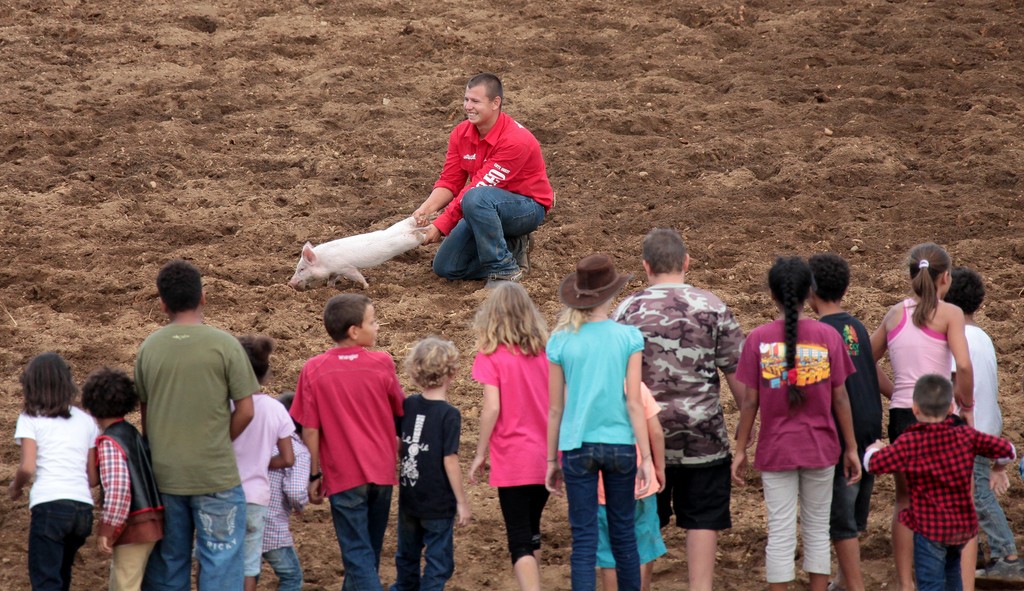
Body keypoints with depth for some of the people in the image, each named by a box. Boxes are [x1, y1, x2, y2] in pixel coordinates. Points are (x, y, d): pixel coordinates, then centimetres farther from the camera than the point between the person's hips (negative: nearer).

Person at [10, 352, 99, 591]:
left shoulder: (30, 419, 3)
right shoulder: (86, 421, 15)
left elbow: (27, 467, -9)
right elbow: (93, 478, 13)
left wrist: (15, 487, 11)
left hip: (49, 507, -5)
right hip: (83, 507, 5)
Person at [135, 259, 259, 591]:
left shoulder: (149, 348, 0)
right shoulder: (223, 345, -9)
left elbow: (144, 414, 7)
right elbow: (245, 411, -8)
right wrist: (220, 443, 8)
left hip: (163, 476, 4)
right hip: (216, 475, -3)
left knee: (166, 564, 13)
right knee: (220, 563, 3)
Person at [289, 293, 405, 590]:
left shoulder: (313, 370, -9)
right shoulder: (382, 363, -6)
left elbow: (310, 430, -8)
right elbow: (400, 411, 7)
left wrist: (315, 475, 2)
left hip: (343, 476, -2)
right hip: (381, 471, 2)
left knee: (357, 553, -2)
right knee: (370, 548, 19)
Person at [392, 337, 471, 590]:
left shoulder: (408, 406, -1)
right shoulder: (449, 414, -17)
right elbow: (450, 460, -18)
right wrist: (462, 502, -10)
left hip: (408, 500, 6)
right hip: (438, 503, -6)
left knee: (407, 557, 22)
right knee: (438, 563, 3)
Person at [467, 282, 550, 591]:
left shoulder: (492, 355, -9)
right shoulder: (545, 350, 4)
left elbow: (492, 408, -15)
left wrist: (480, 454, -5)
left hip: (513, 460, -5)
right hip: (545, 457, 5)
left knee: (519, 540, -4)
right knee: (531, 531, 22)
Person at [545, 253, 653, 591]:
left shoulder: (561, 342, -3)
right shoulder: (628, 338, -5)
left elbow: (555, 409, 2)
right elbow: (634, 404, -6)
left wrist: (551, 461, 11)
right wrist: (646, 458, -2)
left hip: (577, 446, 0)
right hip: (619, 444, 0)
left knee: (584, 539, 1)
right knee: (623, 534, 13)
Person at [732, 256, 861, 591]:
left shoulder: (758, 339, -7)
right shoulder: (827, 337, -5)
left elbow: (750, 401, -5)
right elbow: (839, 398, -2)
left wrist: (740, 450, 4)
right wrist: (851, 448, 6)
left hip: (776, 450, 0)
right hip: (820, 450, 1)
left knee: (780, 533, 3)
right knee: (817, 529, 11)